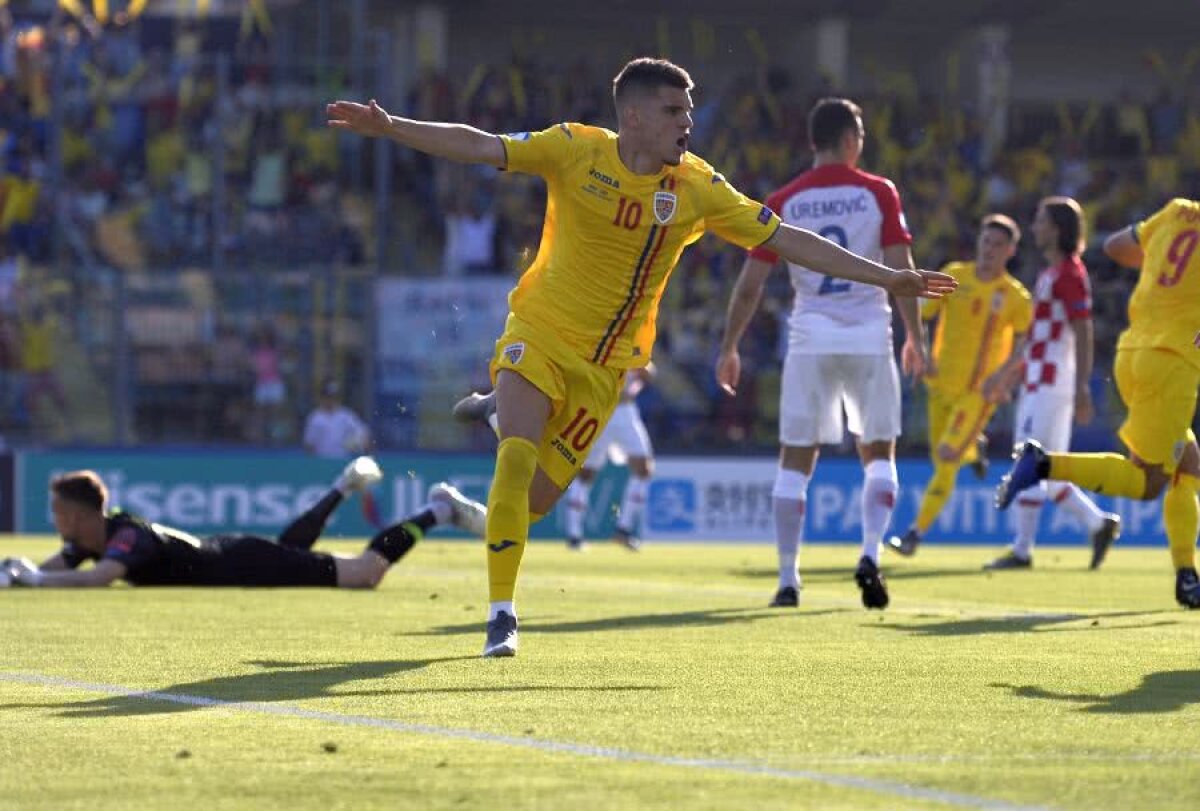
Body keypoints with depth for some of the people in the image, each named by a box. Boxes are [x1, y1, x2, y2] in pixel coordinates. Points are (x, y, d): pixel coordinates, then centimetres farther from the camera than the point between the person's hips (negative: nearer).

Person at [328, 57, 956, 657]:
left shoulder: (697, 188, -5)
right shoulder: (575, 150, -9)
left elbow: (786, 240, -2)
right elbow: (481, 147, -9)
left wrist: (886, 277, -5)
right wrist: (391, 128, -21)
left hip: (604, 366, 2)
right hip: (538, 334, -2)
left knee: (536, 499, -1)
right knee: (516, 459, -21)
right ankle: (501, 613, -10)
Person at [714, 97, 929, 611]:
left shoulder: (783, 202, 2)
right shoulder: (878, 194, -1)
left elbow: (750, 284, 1)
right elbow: (901, 272, -6)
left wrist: (729, 348, 10)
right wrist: (915, 337, 3)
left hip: (810, 337, 1)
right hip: (870, 335, -1)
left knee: (796, 461, 7)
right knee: (878, 455, 13)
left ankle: (788, 581, 2)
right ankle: (870, 554, -8)